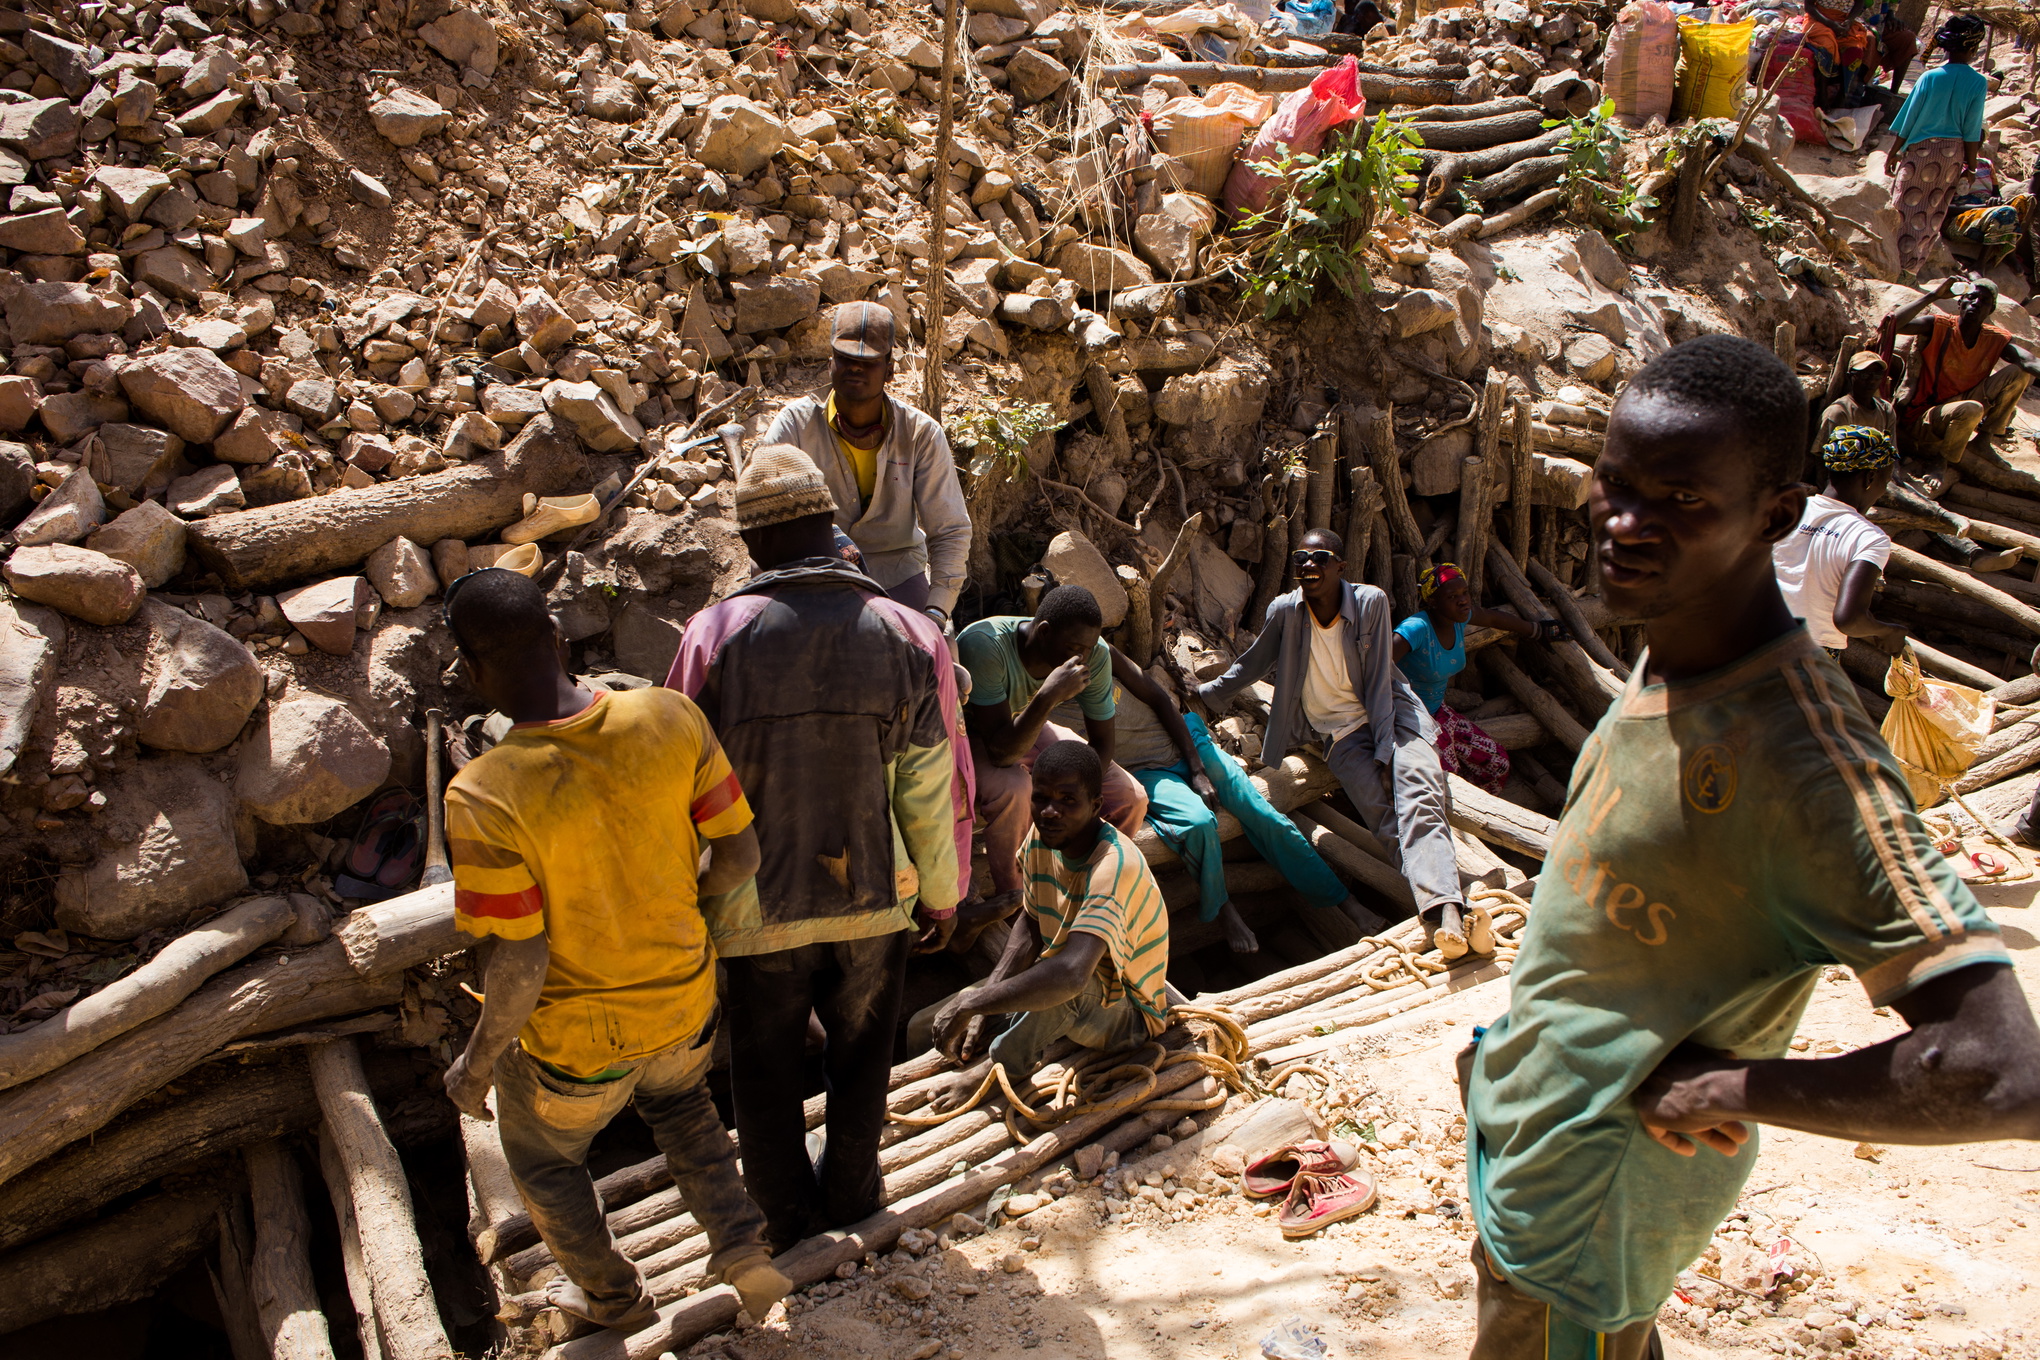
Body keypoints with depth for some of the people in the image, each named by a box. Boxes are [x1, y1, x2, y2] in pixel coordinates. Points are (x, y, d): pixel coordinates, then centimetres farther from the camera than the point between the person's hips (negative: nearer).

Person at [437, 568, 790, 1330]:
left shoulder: (483, 798, -30)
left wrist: (478, 1061, -5)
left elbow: (519, 965, -24)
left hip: (575, 1039, -3)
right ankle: (741, 1247, 29)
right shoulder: (669, 718, -20)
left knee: (542, 1159, 30)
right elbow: (740, 855, -11)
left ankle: (613, 1297, 50)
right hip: (685, 1006, 4)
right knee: (677, 1103, 38)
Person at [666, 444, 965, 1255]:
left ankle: (784, 1214, 38)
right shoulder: (910, 638, -12)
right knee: (860, 1047, 24)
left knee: (766, 1062, 20)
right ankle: (850, 1193, 43)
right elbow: (932, 792, -7)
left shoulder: (715, 636, -15)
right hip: (872, 896, 1)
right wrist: (942, 895, 8)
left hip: (759, 904, -1)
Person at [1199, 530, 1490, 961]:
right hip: (1340, 733, 0)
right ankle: (1445, 915, -43)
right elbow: (1249, 667, 13)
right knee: (1390, 822, -23)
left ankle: (1448, 912, -47)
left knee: (1419, 801, -28)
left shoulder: (1371, 602, -7)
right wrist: (1199, 695, 13)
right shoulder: (1285, 611, -4)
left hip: (1390, 714, 0)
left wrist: (1385, 753, -14)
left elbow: (1378, 683, -8)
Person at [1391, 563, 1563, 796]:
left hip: (1437, 712, 9)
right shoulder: (1417, 628, -28)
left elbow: (1493, 618, 20)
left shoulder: (1460, 618, -3)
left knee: (1497, 764, 8)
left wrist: (1537, 630, 36)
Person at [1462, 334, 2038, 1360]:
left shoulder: (1805, 756, -32)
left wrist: (1729, 1087, -27)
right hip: (1534, 1114, 9)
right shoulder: (1667, 661, -4)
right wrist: (1514, 1042, 14)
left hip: (1594, 1186, -9)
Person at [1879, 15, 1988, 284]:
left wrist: (1892, 153, 5)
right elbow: (1972, 131, -5)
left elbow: (1907, 120, -6)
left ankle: (1901, 267, 9)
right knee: (1933, 214, 12)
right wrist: (1970, 165, 5)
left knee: (1910, 208, 8)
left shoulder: (1930, 78, -9)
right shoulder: (1979, 83, -8)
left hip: (1920, 150, -1)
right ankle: (1910, 269, 16)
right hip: (1953, 156, 1)